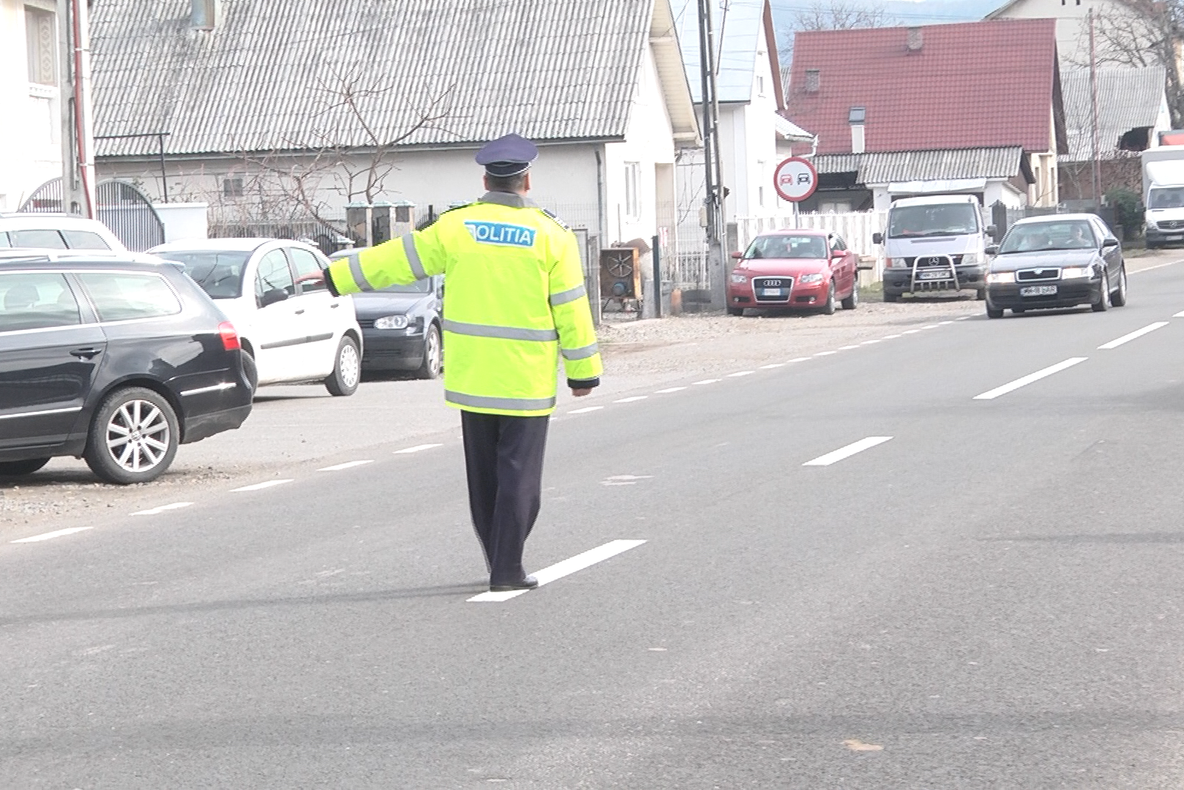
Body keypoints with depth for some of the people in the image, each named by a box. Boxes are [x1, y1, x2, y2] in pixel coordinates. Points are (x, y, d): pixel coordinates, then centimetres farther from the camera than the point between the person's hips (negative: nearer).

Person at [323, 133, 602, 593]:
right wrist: (583, 371, 5)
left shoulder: (456, 227, 0)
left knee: (483, 472, 14)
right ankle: (506, 571, -2)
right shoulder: (550, 236, -5)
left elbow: (397, 259, 5)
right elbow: (571, 310, -4)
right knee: (518, 472, 0)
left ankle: (499, 560, 23)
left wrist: (338, 278, 15)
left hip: (470, 376, 3)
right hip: (526, 379, -3)